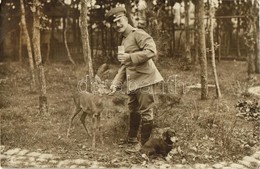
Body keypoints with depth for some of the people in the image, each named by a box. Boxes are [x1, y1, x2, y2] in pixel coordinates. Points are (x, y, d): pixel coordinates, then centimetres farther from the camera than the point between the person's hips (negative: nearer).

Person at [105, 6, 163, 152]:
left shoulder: (138, 34, -9)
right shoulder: (124, 40, 19)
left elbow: (152, 51, -24)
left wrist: (130, 57, -24)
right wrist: (116, 83, 15)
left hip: (144, 80, -9)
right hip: (132, 82, 9)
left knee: (146, 113, -2)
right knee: (133, 111, 20)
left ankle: (144, 145, 11)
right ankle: (132, 139, 36)